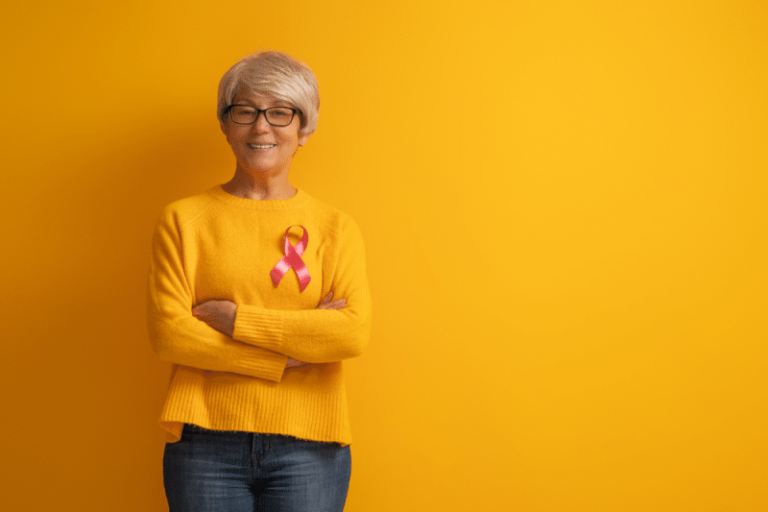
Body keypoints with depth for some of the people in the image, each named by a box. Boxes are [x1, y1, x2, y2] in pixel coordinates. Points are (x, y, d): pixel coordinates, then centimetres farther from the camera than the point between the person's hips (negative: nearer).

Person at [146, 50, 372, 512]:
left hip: (309, 448, 1)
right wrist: (289, 351, -10)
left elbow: (354, 332, -7)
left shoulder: (336, 228, 6)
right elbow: (168, 332, -5)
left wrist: (236, 319, -10)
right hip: (206, 445, 0)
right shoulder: (183, 220, 6)